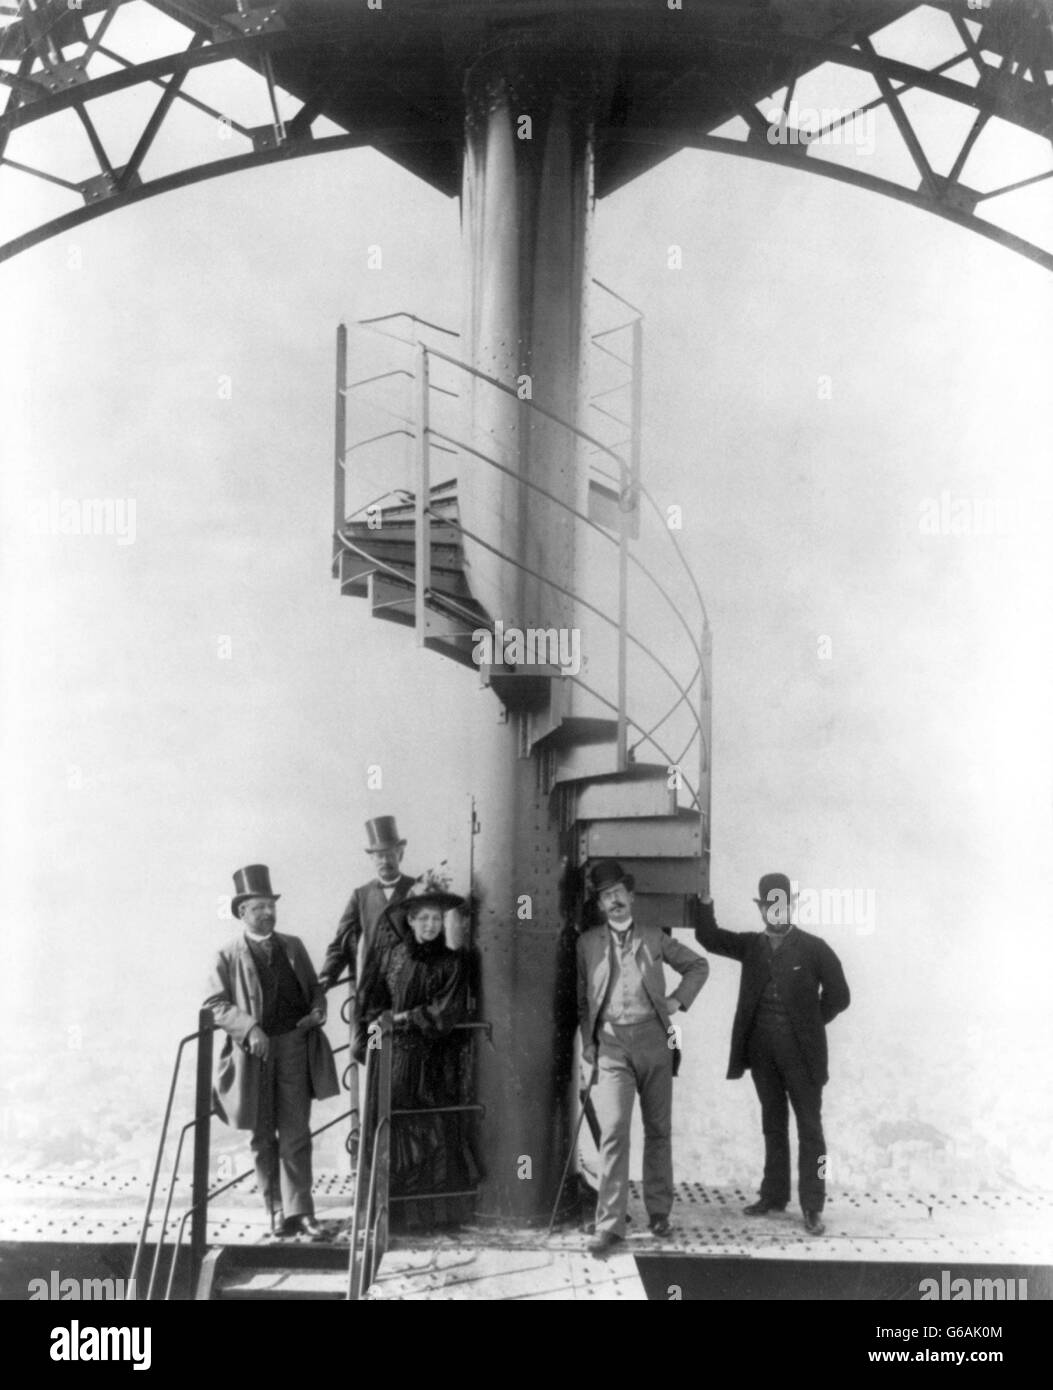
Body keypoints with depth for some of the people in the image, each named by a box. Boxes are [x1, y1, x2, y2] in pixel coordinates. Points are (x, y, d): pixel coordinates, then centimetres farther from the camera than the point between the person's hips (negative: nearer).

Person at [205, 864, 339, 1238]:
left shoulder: (293, 946, 13)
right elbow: (216, 1004, -5)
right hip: (254, 1052, -1)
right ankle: (277, 1211, 16)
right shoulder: (228, 956, 2)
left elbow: (314, 987, 19)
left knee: (295, 1134, -4)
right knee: (263, 1138, 7)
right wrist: (249, 1027, -19)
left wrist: (317, 1009, -3)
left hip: (294, 1045, 1)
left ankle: (298, 1211, -2)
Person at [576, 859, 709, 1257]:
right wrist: (587, 1041, 4)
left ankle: (659, 1210, 22)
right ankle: (610, 1224, -12)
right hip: (610, 1043, -2)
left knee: (659, 1129, 8)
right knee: (613, 1130, -14)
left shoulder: (654, 938, 10)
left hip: (653, 1038, 2)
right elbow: (581, 998, 13)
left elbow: (698, 965, 20)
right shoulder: (587, 944, 8)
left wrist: (677, 1000, 7)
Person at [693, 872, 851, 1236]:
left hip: (801, 1052, -4)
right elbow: (709, 936, 5)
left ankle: (813, 1207, 0)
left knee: (809, 1127, -2)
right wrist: (705, 901, -10)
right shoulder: (752, 946, 9)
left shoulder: (813, 949, -3)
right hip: (762, 1051, 4)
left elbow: (838, 996, 1)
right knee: (773, 1124, 13)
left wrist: (807, 1025, 1)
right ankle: (774, 1196, 22)